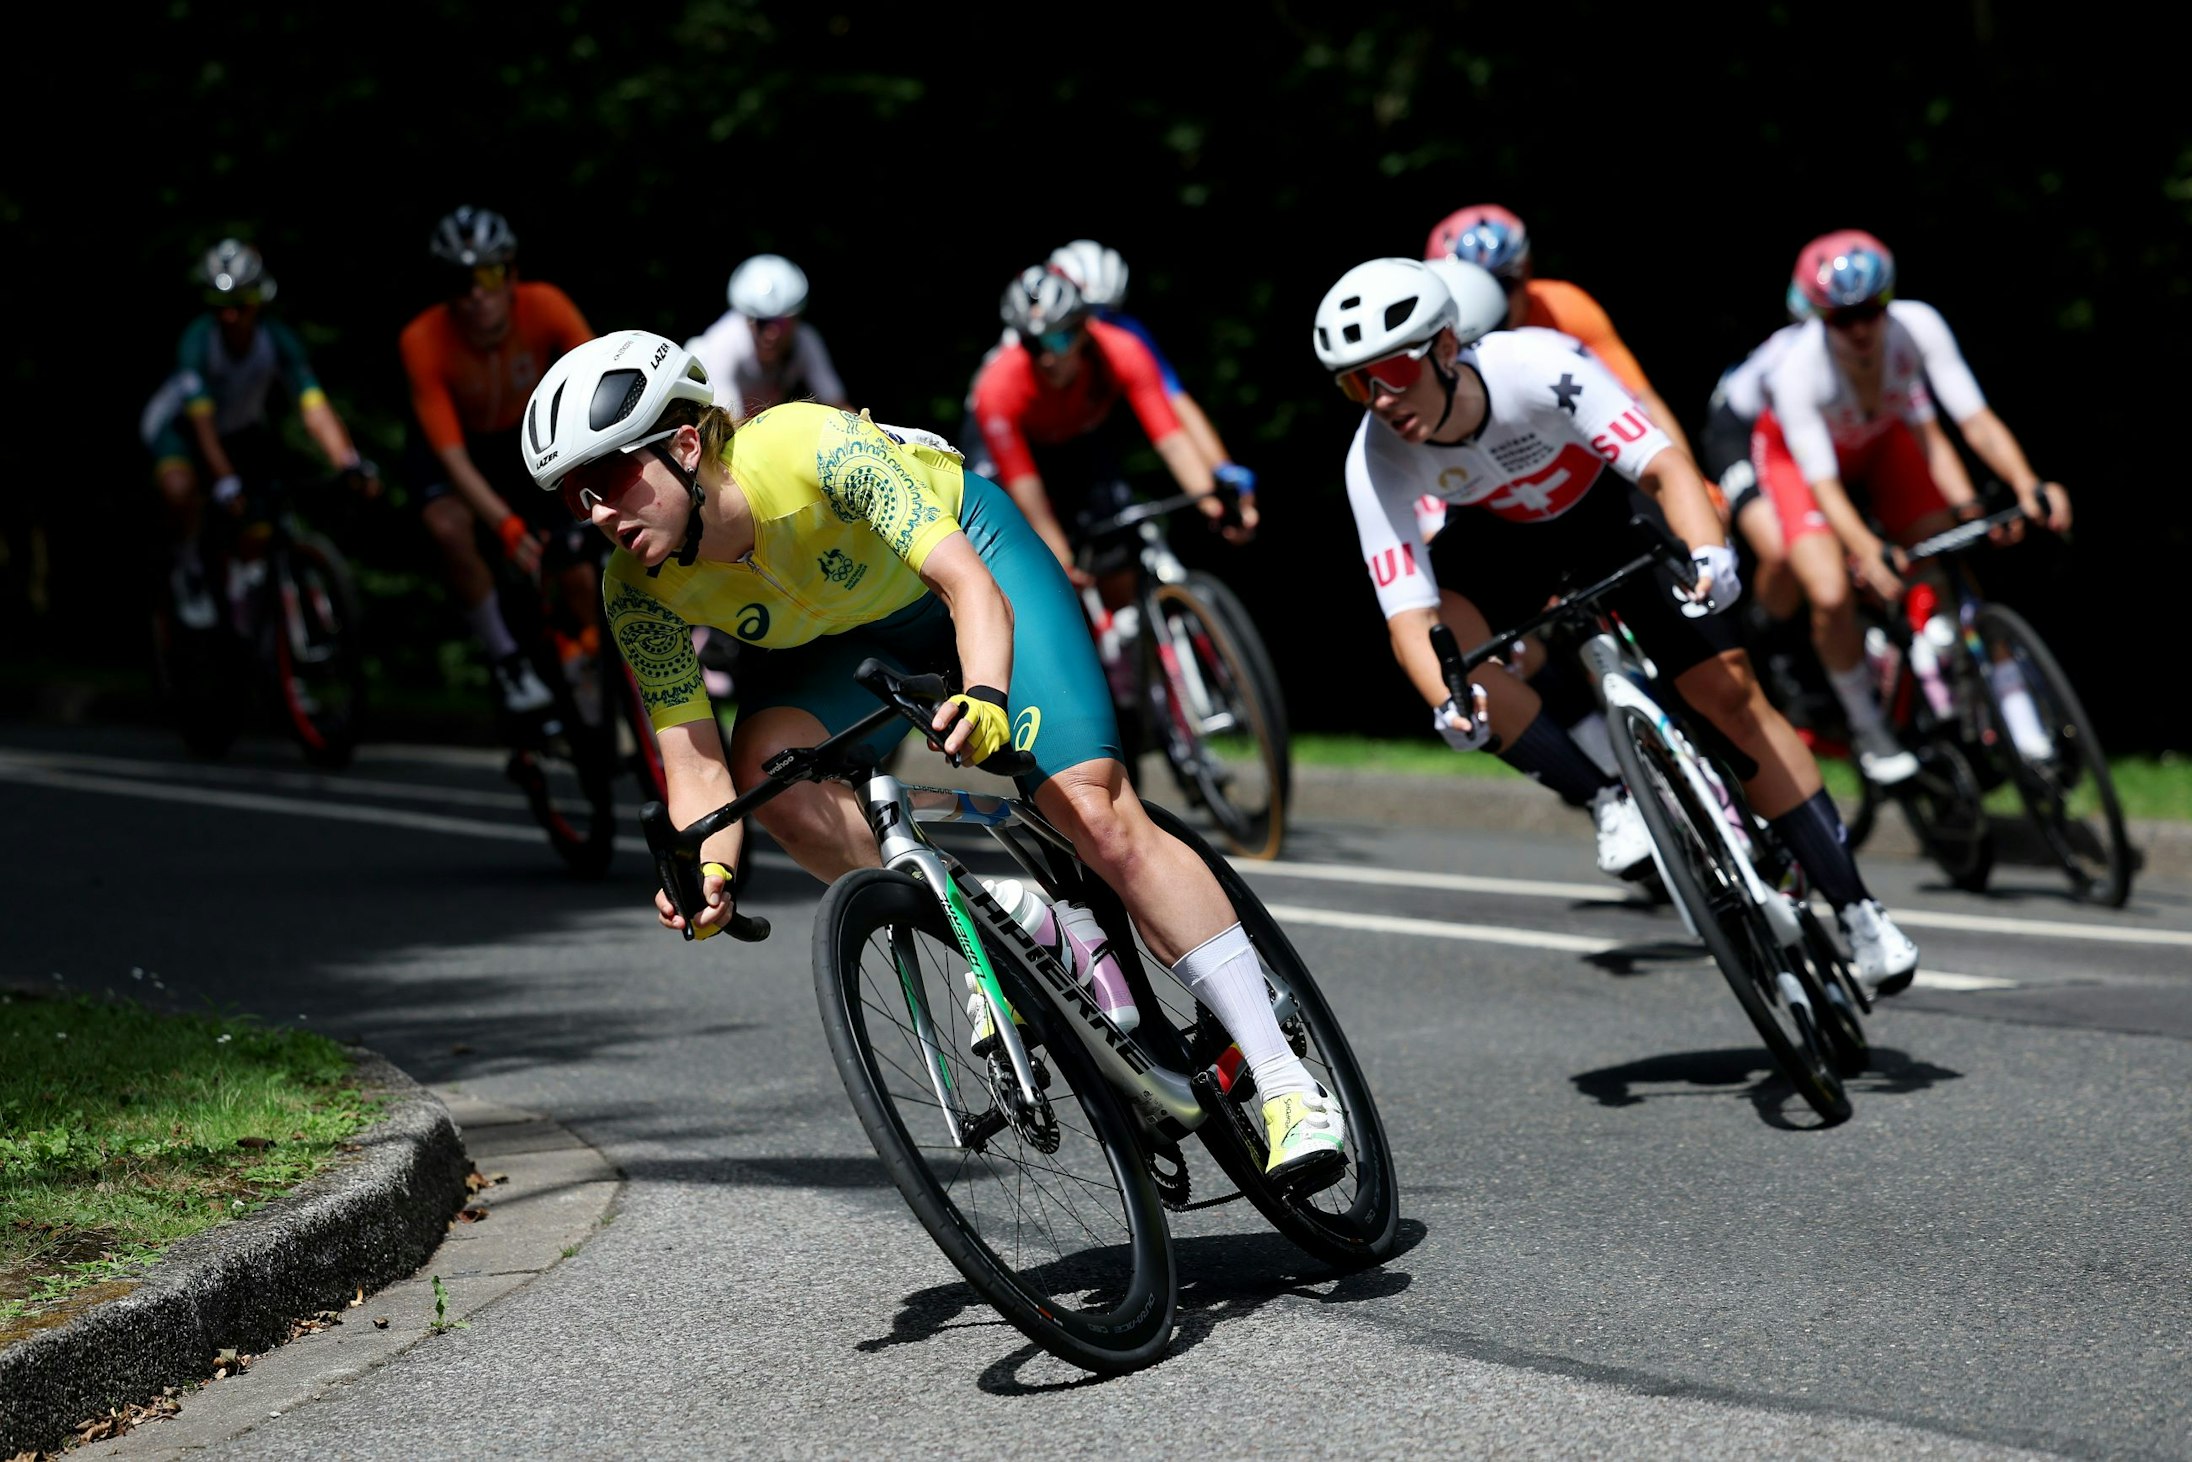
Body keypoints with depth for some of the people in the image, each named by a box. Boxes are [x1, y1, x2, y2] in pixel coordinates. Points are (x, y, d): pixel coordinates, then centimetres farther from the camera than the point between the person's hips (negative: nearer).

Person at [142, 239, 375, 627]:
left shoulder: (278, 340, -26)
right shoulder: (198, 340, -32)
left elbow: (313, 406, -36)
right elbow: (202, 420, -38)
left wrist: (348, 462, -51)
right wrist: (224, 480, -50)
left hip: (241, 427, 3)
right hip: (179, 424, -3)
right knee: (180, 488, -34)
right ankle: (188, 570, -8)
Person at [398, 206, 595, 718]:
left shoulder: (544, 307, -30)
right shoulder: (423, 341, -34)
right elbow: (453, 459, -37)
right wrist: (507, 527, -52)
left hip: (523, 436, 2)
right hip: (449, 442, -2)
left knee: (579, 580, -8)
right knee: (450, 528, -35)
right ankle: (505, 658, -15)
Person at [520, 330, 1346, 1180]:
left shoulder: (816, 449, -38)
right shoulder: (640, 592, -24)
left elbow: (970, 586, -41)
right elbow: (697, 764, -22)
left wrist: (986, 697, -60)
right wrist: (709, 871, -43)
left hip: (972, 550, -4)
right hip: (846, 636, 4)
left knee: (1095, 814, -17)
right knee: (768, 771, -28)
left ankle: (1285, 1080, -13)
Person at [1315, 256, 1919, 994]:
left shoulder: (1538, 366, -37)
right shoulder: (1376, 462, -30)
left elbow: (1664, 464, -40)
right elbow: (1411, 614, -34)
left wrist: (1707, 553, -60)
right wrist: (1449, 702, -53)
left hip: (1608, 506, -2)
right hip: (1502, 536, 2)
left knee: (1730, 689, -10)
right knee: (1447, 636, -30)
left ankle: (1857, 911, -2)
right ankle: (1610, 803, -18)